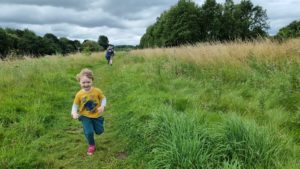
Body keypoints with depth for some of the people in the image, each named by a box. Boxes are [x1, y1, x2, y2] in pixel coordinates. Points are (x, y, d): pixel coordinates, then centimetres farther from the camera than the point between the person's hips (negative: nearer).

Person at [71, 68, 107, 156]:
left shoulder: (97, 91, -18)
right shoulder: (79, 94, -18)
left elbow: (103, 98, -3)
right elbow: (75, 105, -6)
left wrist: (102, 106, -22)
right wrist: (74, 112, -25)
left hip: (96, 115, 1)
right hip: (85, 116, -1)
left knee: (99, 131, 12)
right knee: (89, 132, -14)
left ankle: (93, 126, 50)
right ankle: (91, 145, 19)